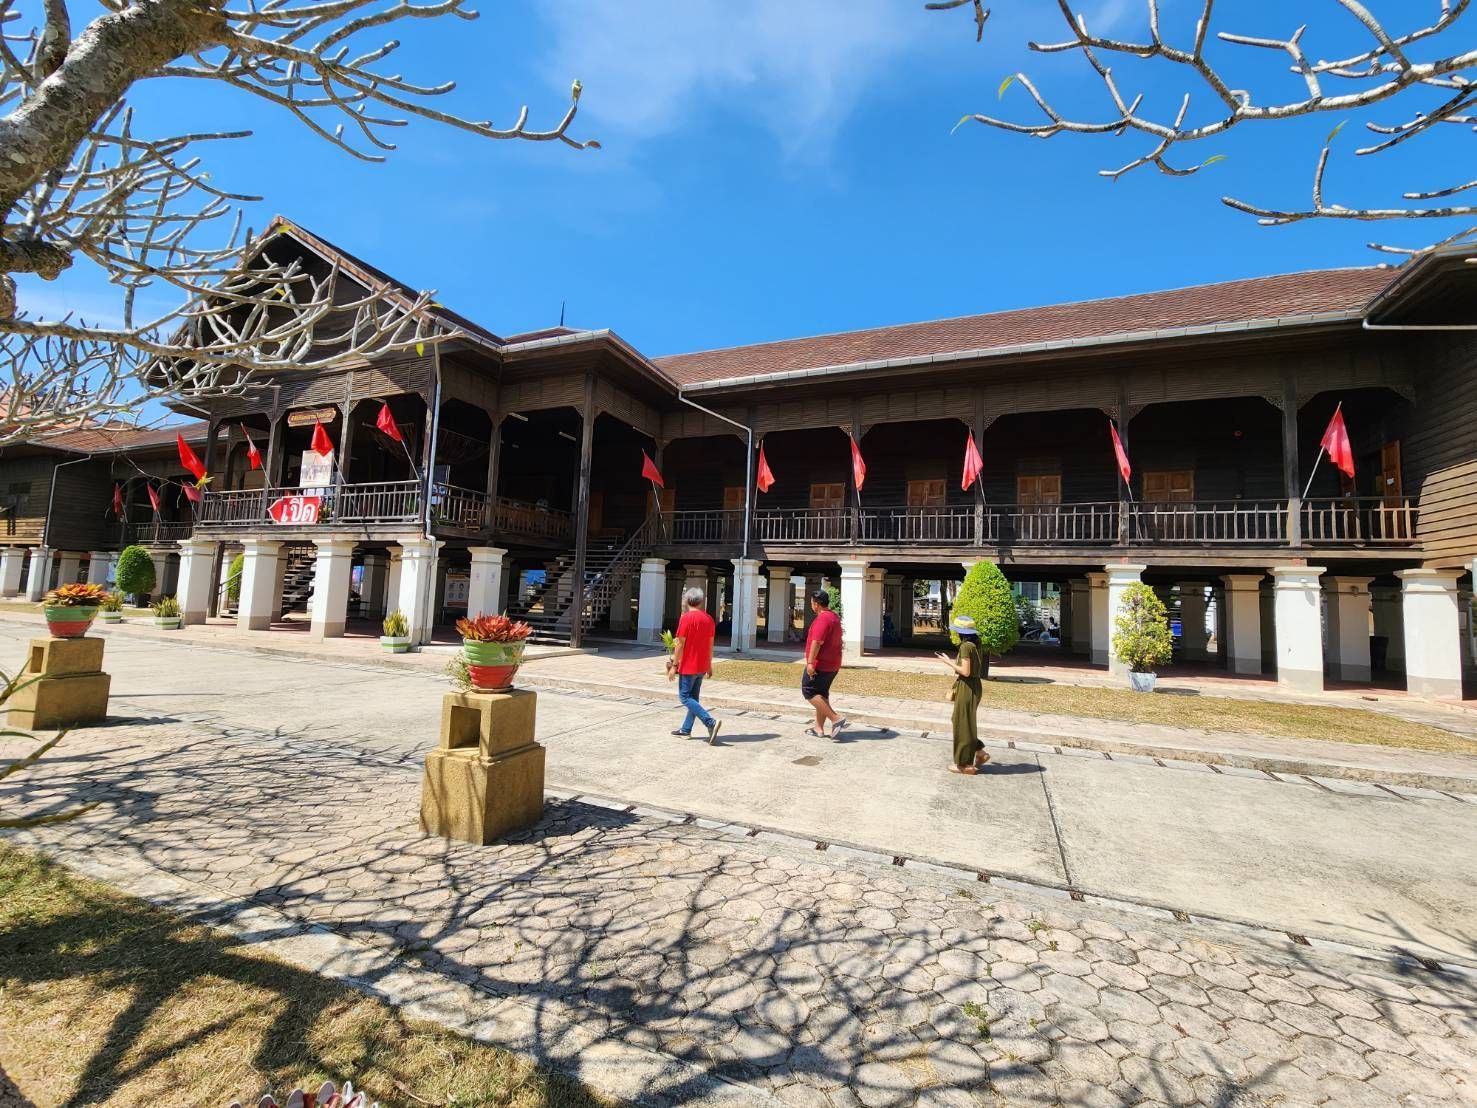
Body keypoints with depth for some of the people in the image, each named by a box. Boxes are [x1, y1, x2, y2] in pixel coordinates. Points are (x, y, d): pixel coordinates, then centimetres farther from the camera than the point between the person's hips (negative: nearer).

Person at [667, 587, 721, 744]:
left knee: (684, 697, -2)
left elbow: (680, 644, -15)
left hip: (688, 666, -7)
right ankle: (686, 729, 20)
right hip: (702, 666, 7)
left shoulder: (686, 617, -14)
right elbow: (710, 644, 11)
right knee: (693, 697, 15)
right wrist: (709, 665, 19)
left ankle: (711, 722, -14)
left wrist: (674, 665, -10)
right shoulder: (708, 619, 5)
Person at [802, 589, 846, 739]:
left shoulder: (822, 618, -18)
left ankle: (835, 719, -10)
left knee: (809, 691, -4)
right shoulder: (835, 617, 15)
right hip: (833, 664, 10)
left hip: (820, 664, -10)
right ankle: (819, 728, 16)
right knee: (821, 694, 14)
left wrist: (810, 662, -28)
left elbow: (817, 642, -26)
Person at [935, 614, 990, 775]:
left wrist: (948, 662, -12)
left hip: (967, 688, -9)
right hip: (973, 687, 9)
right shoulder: (974, 644, 8)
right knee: (963, 723, 21)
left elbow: (966, 671, -22)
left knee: (963, 724, 2)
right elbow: (972, 666, 12)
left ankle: (965, 764, 12)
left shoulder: (966, 646, -20)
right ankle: (980, 753, 25)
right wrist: (953, 661, 13)